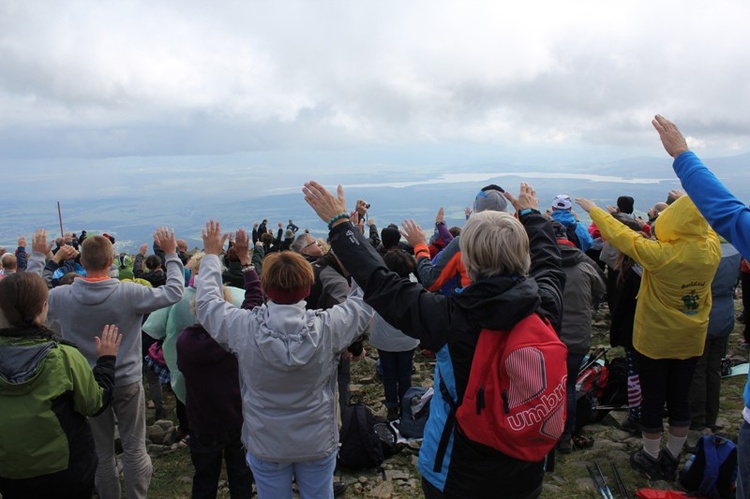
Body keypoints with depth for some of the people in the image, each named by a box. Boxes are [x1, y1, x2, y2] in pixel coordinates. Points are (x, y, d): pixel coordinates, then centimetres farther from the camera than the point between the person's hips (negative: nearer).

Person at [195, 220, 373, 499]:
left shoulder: (243, 329, -24)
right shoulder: (328, 328, -24)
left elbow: (206, 302, -4)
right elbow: (364, 302, -5)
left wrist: (211, 255, 9)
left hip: (265, 445, 1)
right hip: (318, 443, 0)